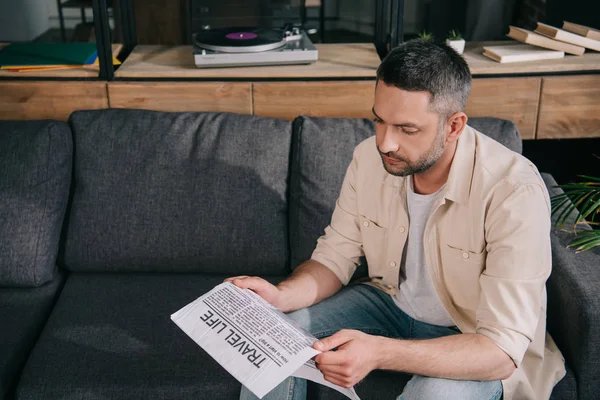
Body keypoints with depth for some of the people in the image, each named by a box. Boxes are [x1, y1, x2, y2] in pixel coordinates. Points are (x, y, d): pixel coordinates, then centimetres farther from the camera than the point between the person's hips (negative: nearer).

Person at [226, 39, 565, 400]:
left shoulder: (514, 192, -30)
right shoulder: (369, 158, -14)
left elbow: (503, 350, -31)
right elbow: (336, 256, -4)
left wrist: (379, 353, -44)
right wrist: (282, 296, -26)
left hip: (476, 339, -4)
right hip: (391, 302, 4)